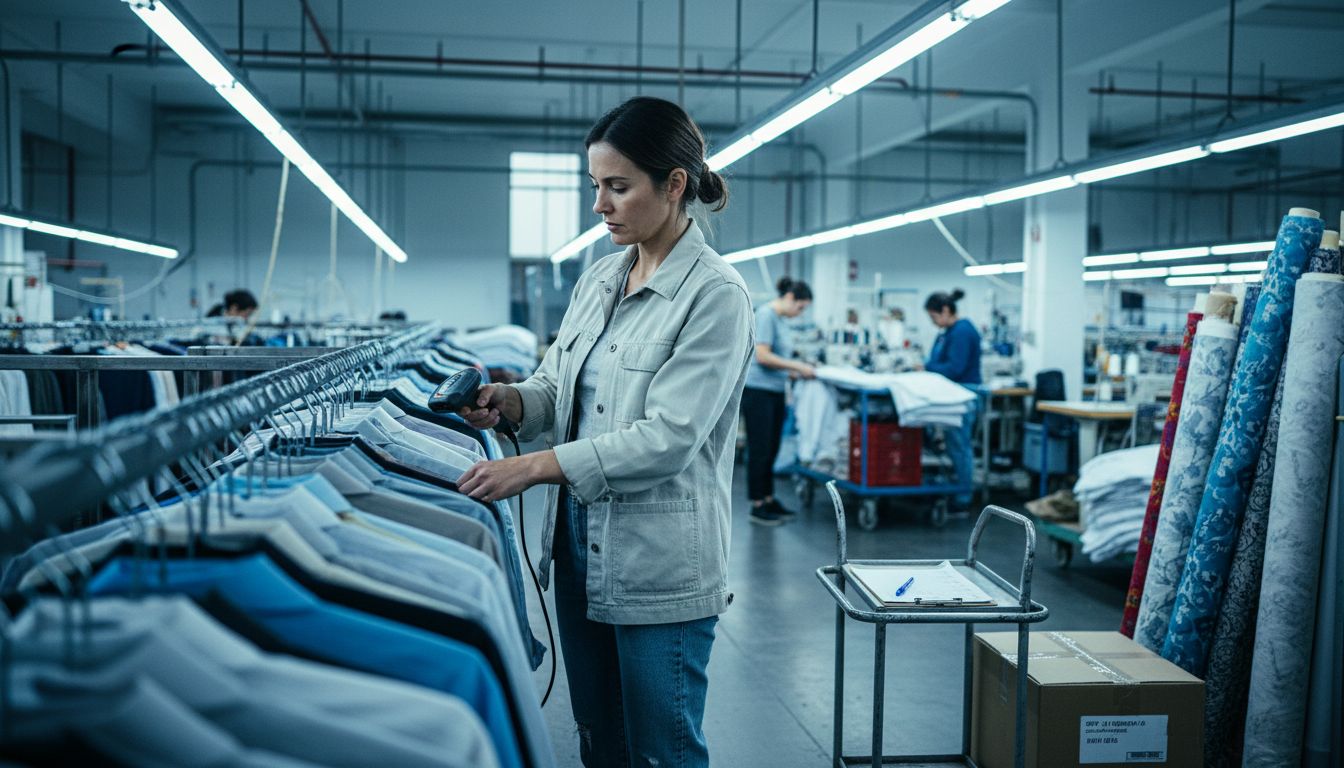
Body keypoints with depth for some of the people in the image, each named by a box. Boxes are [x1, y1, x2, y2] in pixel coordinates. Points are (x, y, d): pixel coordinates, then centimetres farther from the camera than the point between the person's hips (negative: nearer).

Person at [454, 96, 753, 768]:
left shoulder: (715, 295, -14)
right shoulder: (598, 280, 9)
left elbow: (668, 436, -22)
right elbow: (556, 387, 13)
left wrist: (535, 467, -25)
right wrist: (509, 401, -10)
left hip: (659, 567, -7)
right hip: (580, 546, 7)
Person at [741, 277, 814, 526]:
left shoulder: (780, 319, 15)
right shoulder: (766, 314, -13)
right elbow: (762, 356, -19)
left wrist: (797, 372, 6)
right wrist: (797, 366, -14)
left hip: (776, 392, 9)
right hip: (758, 390, -9)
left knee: (771, 449, 13)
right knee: (760, 449, -3)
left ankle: (768, 500, 22)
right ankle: (757, 507, 4)